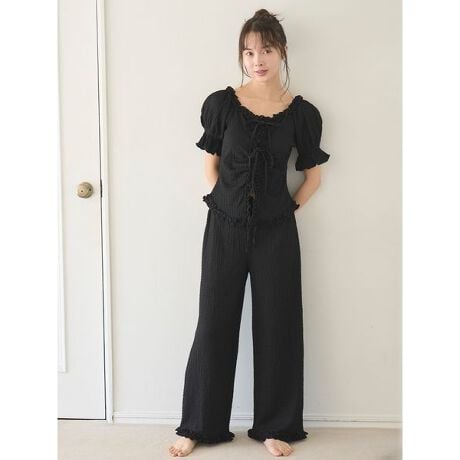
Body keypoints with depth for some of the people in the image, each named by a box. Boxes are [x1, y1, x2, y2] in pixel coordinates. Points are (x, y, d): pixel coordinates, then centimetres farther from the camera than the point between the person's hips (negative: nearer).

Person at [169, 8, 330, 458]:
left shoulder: (301, 113, -2)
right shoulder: (222, 104, -2)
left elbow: (312, 176, 9)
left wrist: (287, 210, 1)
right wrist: (223, 202, 3)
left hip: (276, 232, 0)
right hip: (225, 227, 0)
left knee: (278, 325, 6)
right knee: (214, 323, 5)